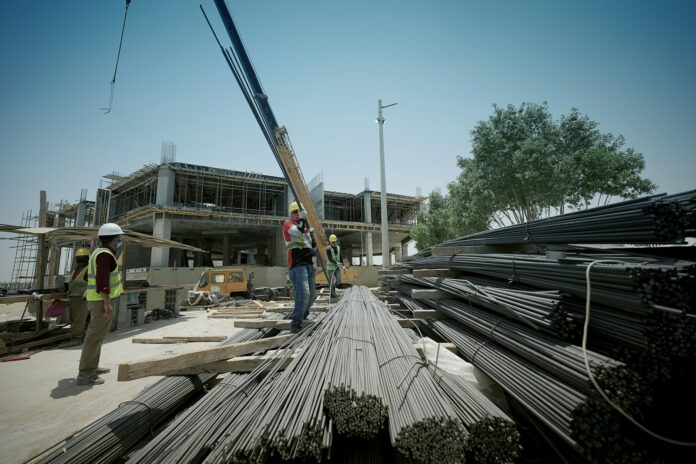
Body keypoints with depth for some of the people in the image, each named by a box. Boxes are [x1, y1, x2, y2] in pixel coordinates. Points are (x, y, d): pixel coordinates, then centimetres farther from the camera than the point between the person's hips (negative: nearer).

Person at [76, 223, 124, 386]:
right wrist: (107, 303, -24)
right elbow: (102, 280, -25)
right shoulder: (105, 254, -18)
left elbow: (93, 277, 23)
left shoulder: (97, 252, 15)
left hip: (95, 299, 11)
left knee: (96, 334, 18)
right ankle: (85, 375, 0)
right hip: (102, 301, -11)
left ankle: (92, 367, 28)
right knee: (95, 336, -5)